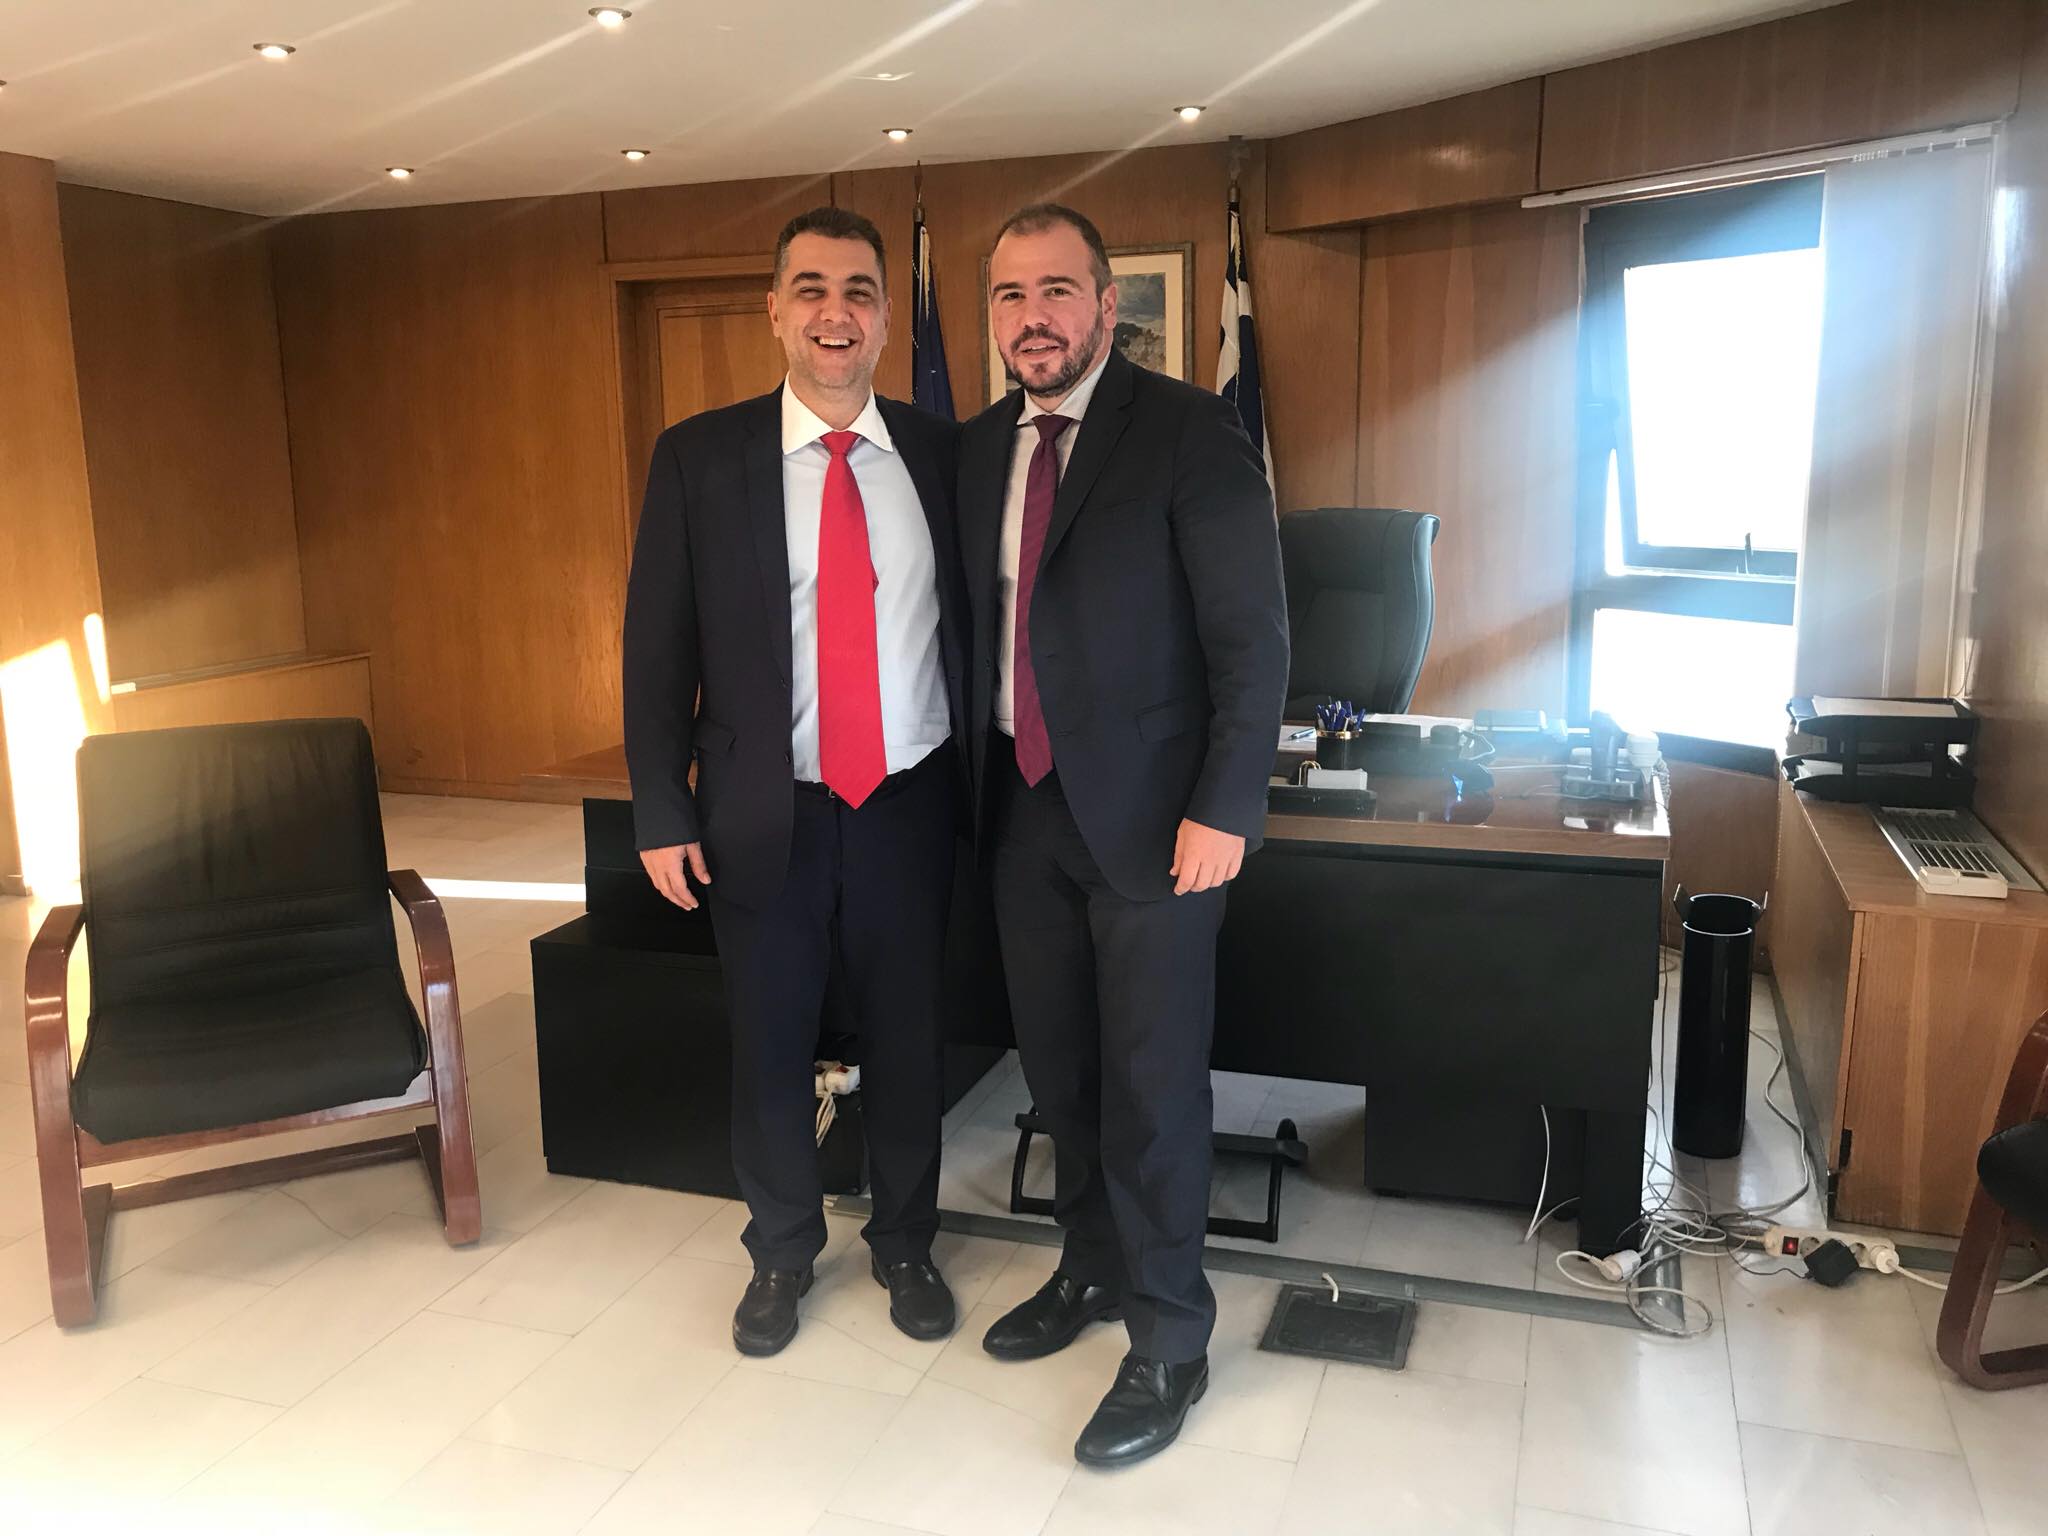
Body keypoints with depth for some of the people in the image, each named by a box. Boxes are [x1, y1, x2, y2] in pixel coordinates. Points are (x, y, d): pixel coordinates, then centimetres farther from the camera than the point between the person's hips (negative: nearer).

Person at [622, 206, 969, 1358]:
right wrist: (662, 813, -4)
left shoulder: (941, 452, 1)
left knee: (908, 1041, 14)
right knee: (772, 1048, 13)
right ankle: (782, 1253, 37)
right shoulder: (701, 456, -3)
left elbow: (976, 626, 6)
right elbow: (658, 644, -1)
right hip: (766, 816, -1)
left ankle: (906, 1244, 37)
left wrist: (981, 788, 5)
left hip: (909, 809, 1)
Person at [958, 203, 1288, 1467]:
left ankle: (1170, 1343, 20)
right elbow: (978, 621, 12)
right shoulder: (979, 449, 9)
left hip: (1150, 813, -6)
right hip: (1023, 806, 6)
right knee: (1059, 1067, 17)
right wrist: (974, 775, 8)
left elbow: (1253, 634, -13)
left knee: (1151, 1085, 2)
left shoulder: (1189, 431, -10)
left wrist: (1225, 808, -17)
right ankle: (1094, 1270, 39)